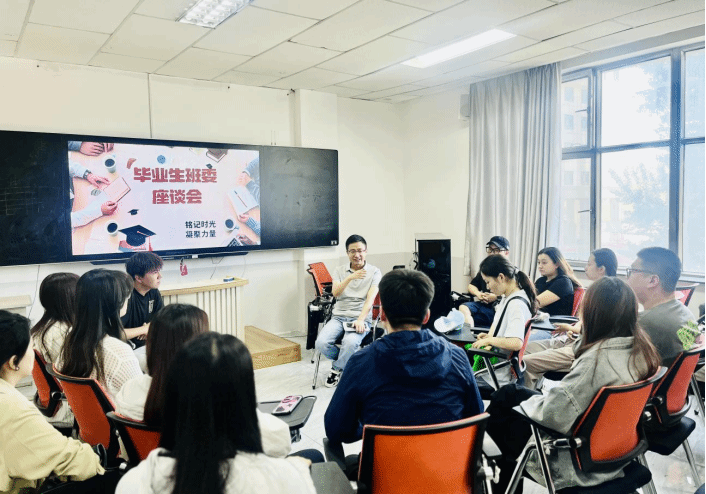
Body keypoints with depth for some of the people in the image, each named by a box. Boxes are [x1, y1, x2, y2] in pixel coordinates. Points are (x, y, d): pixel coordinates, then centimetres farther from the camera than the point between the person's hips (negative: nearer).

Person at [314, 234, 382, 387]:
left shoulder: (374, 272, 1)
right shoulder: (340, 270, 10)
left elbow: (370, 299, -11)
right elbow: (335, 293, -8)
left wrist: (360, 320, -25)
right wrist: (350, 278, -25)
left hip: (361, 318, -3)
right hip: (339, 317, 3)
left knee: (350, 343, -35)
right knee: (321, 343, -23)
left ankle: (337, 369, -3)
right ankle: (345, 360, 9)